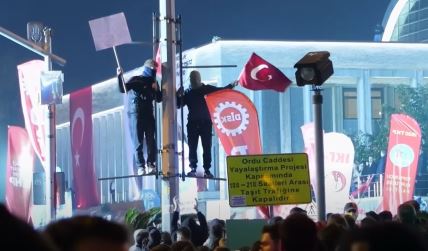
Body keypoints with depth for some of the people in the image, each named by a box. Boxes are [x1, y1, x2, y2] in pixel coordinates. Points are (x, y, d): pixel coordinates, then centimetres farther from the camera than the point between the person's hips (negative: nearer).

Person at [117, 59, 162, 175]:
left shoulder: (153, 82, 16)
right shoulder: (136, 80, 3)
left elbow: (159, 99, 18)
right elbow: (123, 89, -9)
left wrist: (156, 90, -2)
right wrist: (120, 77, -23)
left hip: (148, 114, 4)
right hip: (135, 114, -4)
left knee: (151, 141, -4)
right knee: (138, 143, -6)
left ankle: (151, 165, -2)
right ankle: (141, 167, -7)